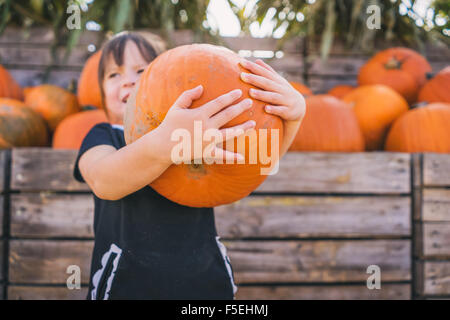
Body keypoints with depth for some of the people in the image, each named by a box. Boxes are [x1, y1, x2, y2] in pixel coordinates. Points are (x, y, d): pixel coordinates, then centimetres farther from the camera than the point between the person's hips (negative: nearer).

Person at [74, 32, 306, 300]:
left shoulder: (196, 124, 10)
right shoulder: (103, 136, 4)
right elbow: (103, 181, -19)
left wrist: (294, 112, -26)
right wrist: (163, 145, -39)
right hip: (125, 284, -1)